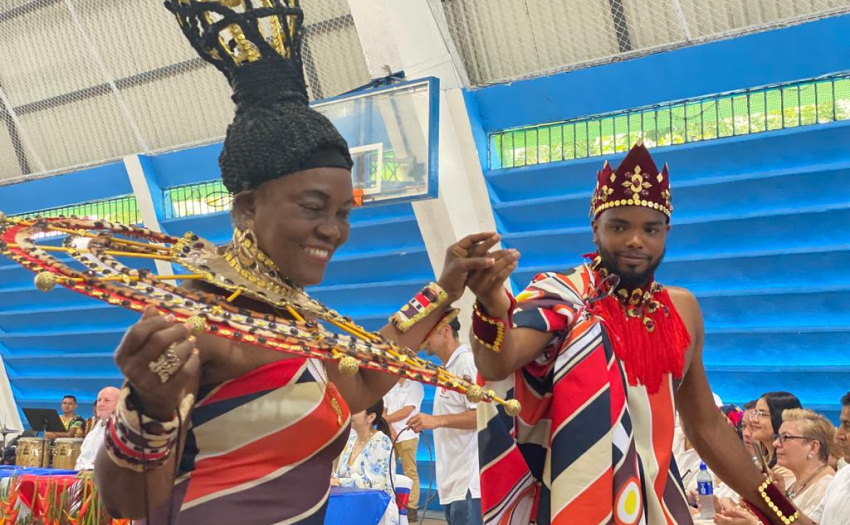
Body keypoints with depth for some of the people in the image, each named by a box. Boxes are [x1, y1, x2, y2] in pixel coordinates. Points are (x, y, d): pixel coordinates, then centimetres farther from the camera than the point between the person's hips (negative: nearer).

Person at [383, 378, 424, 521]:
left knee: (410, 472, -5)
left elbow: (406, 412, -10)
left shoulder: (415, 385, -2)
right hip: (390, 436, 6)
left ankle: (411, 509, -6)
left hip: (407, 436, -6)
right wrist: (389, 428, -9)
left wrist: (384, 419, -6)